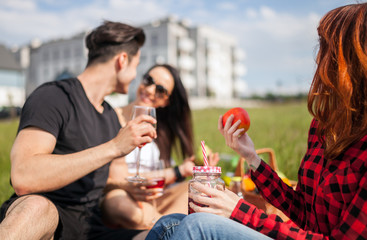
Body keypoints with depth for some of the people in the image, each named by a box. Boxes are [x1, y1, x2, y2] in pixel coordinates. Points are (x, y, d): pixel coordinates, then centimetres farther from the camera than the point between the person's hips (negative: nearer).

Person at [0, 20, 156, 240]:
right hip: (45, 217, -5)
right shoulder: (53, 96, -6)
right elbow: (23, 178, -22)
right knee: (35, 208, -39)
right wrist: (113, 147, -22)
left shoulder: (111, 116, 17)